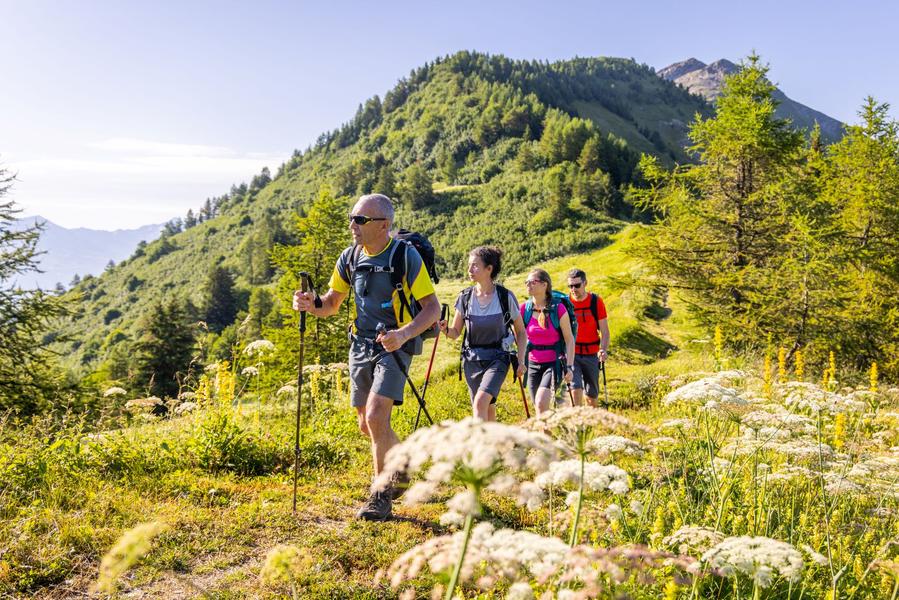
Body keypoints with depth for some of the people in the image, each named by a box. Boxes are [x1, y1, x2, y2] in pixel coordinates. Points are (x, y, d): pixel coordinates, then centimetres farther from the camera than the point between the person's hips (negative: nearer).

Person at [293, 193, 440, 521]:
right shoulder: (350, 257, 3)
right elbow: (331, 303, 12)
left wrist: (403, 334, -30)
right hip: (361, 345, 7)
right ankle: (404, 475, 38)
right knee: (367, 424, 12)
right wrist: (311, 304, -12)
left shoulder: (406, 255, -14)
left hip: (394, 346, -6)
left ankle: (381, 494, -2)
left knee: (376, 416, -19)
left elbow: (433, 308, -15)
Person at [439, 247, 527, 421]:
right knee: (488, 410, 9)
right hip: (471, 359, 3)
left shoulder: (506, 297, -8)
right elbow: (456, 333, 6)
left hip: (497, 359, -3)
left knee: (480, 402, -22)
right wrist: (445, 329, -16)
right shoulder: (465, 297, -1)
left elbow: (520, 332, 4)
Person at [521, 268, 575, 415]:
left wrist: (569, 367, -10)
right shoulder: (524, 309, -2)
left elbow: (569, 339, -6)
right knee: (540, 409, 10)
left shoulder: (558, 309, -11)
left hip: (554, 363, -4)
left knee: (541, 403, -22)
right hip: (533, 364, 4)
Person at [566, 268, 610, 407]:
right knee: (576, 388, -19)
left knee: (592, 394, 11)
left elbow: (604, 330, -1)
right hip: (571, 354, -1)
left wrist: (604, 349, -17)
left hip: (591, 354, 1)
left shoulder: (596, 301, -3)